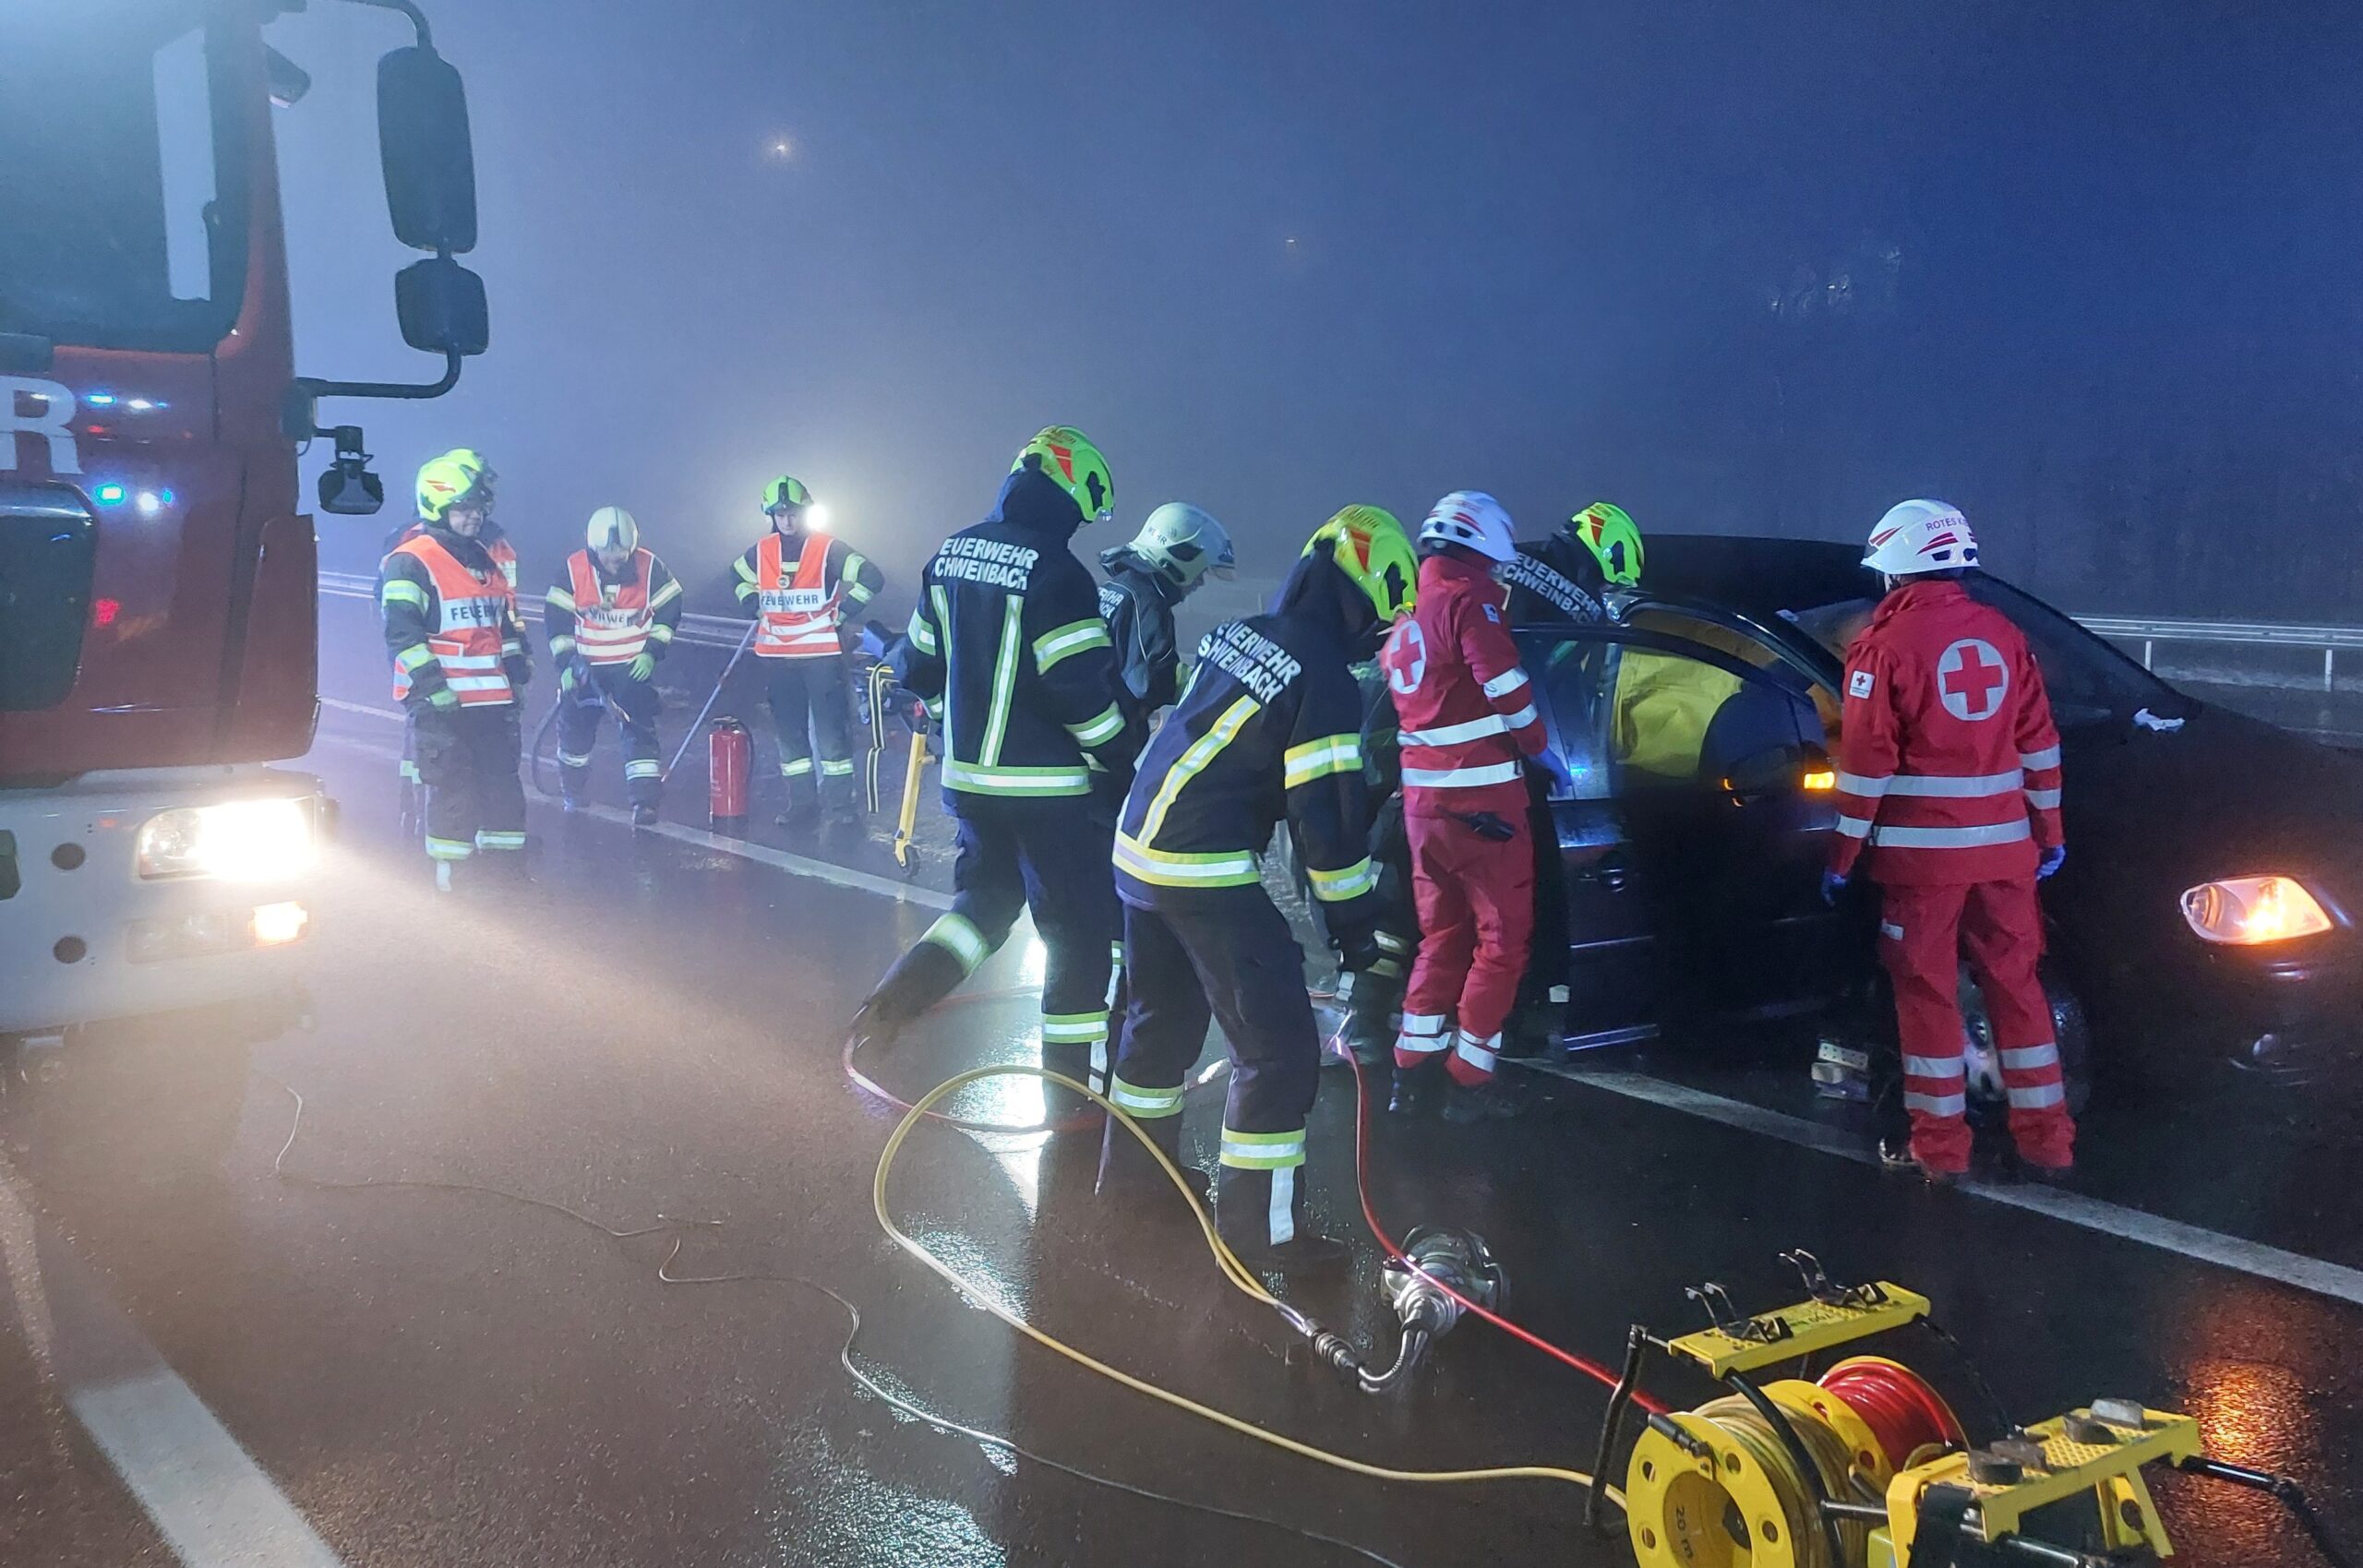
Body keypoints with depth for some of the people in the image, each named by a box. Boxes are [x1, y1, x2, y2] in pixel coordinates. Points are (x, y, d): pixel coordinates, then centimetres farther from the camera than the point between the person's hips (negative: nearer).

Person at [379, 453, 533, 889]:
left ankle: (510, 865, 19)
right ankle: (448, 876, 5)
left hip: (491, 697, 7)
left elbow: (507, 622, 25)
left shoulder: (486, 560, 17)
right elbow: (402, 632, -15)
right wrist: (433, 687, -20)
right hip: (443, 702, -7)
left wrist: (517, 674, 19)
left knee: (503, 781, 10)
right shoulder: (410, 562, -8)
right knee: (452, 787, -4)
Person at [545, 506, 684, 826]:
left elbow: (668, 611, -1)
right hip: (587, 665, 2)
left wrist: (651, 652, -8)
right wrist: (566, 663, -10)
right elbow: (555, 619, -4)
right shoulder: (574, 569, -10)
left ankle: (645, 800, -13)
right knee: (574, 727, 6)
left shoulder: (649, 566, -10)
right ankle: (573, 794, 27)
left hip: (634, 665, -1)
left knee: (639, 727, -11)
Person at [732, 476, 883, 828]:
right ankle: (801, 802, 20)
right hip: (778, 656, 5)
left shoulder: (829, 549, -9)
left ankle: (840, 803, 4)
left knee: (830, 730, -3)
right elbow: (741, 578, 26)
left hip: (822, 653, -5)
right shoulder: (760, 552, 6)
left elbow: (870, 577, -11)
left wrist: (843, 612, -11)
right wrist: (755, 608, 11)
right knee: (789, 731, 10)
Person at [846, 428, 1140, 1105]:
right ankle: (1071, 1080, 12)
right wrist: (1130, 764, -9)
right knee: (1082, 925, 5)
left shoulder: (952, 554, 6)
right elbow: (1084, 687, -21)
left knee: (984, 897, 25)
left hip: (968, 775, 8)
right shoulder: (1053, 571, -18)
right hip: (1046, 787, -7)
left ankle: (896, 998, 6)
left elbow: (920, 662, 14)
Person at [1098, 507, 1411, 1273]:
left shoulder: (1237, 634, 9)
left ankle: (1133, 1162, 41)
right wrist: (1354, 920, -6)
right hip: (1206, 873, -9)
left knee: (1165, 1015, 26)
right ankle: (1259, 1226, 4)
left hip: (1138, 845, 9)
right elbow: (1329, 813, -15)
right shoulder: (1323, 680, -15)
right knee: (1279, 1046, -1)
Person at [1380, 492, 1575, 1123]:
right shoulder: (1470, 598, -10)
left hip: (1421, 797, 8)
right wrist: (1539, 747, -2)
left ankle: (1412, 1069, 19)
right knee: (1503, 939, 1)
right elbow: (1505, 686, -17)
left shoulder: (1403, 617, 16)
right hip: (1480, 796, -8)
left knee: (1443, 935, 17)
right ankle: (1469, 1082, 3)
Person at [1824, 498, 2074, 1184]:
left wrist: (1843, 854, -4)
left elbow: (1867, 763, -11)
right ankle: (2047, 1139, 18)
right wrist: (2049, 834, 17)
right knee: (2016, 986, 13)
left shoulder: (1887, 643, -9)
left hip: (1922, 851, -5)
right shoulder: (2002, 634, 7)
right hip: (2003, 847, 5)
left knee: (1928, 994, 4)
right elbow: (2039, 743, 10)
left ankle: (1942, 1147, 9)